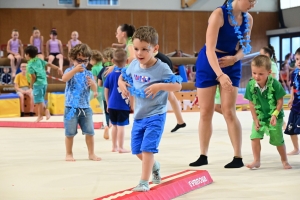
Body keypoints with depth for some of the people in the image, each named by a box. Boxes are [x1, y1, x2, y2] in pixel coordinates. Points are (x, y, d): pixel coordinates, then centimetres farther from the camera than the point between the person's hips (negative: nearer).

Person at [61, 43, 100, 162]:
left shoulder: (88, 74, 7)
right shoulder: (70, 71, -5)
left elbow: (94, 89, 1)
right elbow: (64, 78, -27)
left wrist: (92, 84, -23)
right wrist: (75, 70, -41)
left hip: (85, 107, 3)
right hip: (71, 107, -3)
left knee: (90, 132, 4)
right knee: (70, 133, 3)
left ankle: (91, 154, 16)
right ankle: (69, 154, 16)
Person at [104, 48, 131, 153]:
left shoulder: (110, 74, 3)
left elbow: (106, 90, 7)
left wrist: (108, 103, 19)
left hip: (112, 105, 5)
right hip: (123, 105, -5)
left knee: (114, 125, 15)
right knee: (121, 126, 1)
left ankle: (114, 146, 23)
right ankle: (120, 147, 7)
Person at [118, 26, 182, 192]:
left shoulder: (161, 68, -18)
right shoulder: (134, 65, -1)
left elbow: (178, 86, -18)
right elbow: (122, 77, 18)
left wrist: (159, 86, -31)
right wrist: (122, 85, -5)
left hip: (155, 116, -7)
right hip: (138, 115, 7)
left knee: (147, 148, -12)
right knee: (137, 150, 14)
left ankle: (144, 182, -4)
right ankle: (154, 166, 42)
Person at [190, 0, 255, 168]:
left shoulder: (248, 19, -5)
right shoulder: (219, 14, -23)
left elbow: (245, 46, 7)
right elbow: (210, 49, -29)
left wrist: (235, 58, -16)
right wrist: (220, 74, -40)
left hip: (231, 65, 3)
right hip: (209, 64, -3)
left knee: (229, 111, -4)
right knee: (206, 112, 3)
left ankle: (238, 157, -1)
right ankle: (203, 156, 13)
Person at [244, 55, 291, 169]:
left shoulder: (275, 84, -22)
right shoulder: (251, 85, -15)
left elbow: (280, 101, -13)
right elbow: (251, 103, -6)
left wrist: (275, 115, -23)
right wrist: (255, 119, -7)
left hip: (274, 117, -2)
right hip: (259, 117, 2)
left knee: (278, 140, 4)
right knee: (255, 137, -11)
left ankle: (284, 160, 25)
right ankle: (256, 161, 1)